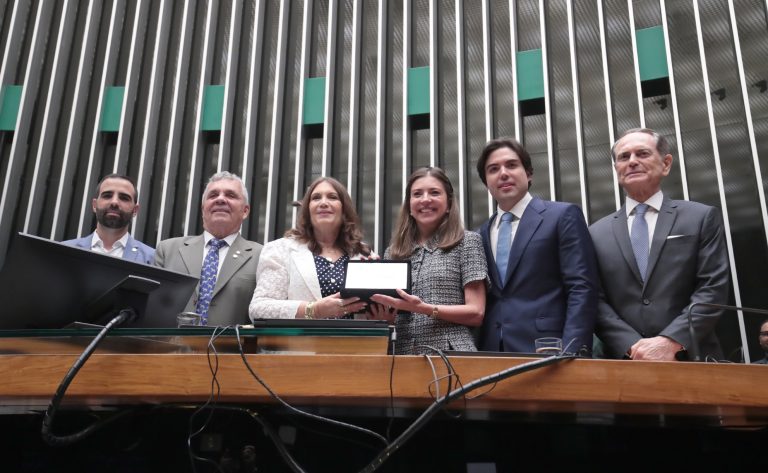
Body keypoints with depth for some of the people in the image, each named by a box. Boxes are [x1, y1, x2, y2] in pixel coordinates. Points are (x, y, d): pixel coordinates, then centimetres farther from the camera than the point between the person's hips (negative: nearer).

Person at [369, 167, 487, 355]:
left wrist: (424, 308, -17)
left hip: (450, 354, -3)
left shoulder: (467, 241, 1)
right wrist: (383, 315, -6)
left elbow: (476, 313, -5)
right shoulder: (393, 252, 10)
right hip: (402, 353, 4)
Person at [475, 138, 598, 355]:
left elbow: (582, 288, -8)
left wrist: (571, 351, -17)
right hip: (491, 352, 4)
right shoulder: (483, 233, 14)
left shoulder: (563, 215, -1)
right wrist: (476, 350, 3)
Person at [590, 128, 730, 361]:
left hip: (692, 360, -1)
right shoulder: (598, 233, 6)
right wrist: (633, 347, -14)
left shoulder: (702, 217, 3)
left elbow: (713, 288, -5)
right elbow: (596, 301, 0)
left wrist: (670, 342, -16)